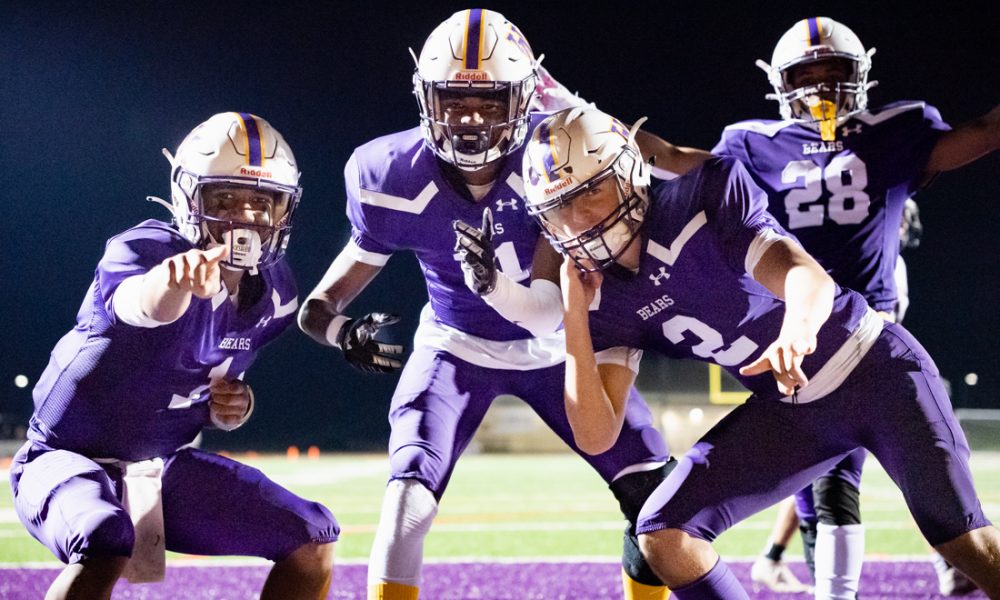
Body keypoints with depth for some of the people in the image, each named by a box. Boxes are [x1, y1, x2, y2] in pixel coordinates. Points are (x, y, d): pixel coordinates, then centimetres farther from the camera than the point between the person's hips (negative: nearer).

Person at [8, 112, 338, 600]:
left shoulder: (272, 293, 0)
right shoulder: (145, 250, -23)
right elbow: (143, 305, -50)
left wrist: (228, 405, -5)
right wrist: (176, 281, -74)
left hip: (163, 468, 7)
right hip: (72, 460, -7)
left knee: (315, 542, 2)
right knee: (107, 548, -38)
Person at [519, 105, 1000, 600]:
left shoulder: (703, 200, -19)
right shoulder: (608, 302, -5)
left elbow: (806, 275, -32)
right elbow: (596, 436, -12)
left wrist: (798, 328, -56)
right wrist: (574, 311, -18)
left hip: (875, 367, -5)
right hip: (788, 407, 5)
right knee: (664, 536, -7)